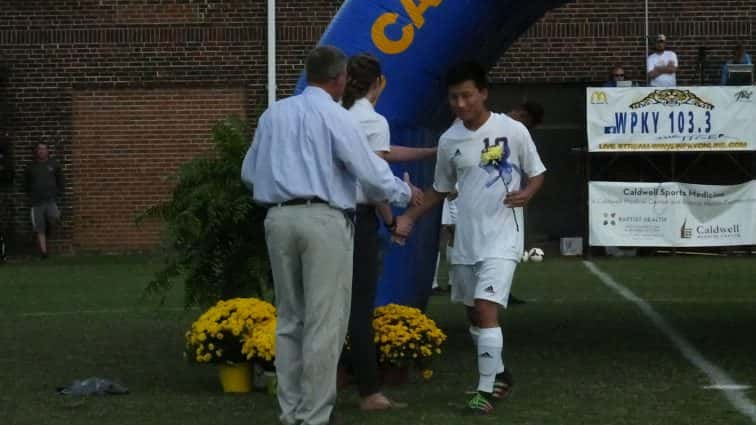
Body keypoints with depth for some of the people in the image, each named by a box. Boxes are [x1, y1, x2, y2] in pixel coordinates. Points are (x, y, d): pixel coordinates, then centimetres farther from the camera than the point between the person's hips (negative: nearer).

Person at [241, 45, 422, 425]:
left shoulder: (273, 114, 13)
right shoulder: (335, 117, -5)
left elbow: (249, 173, 20)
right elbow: (371, 173, -6)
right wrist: (404, 192, 13)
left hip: (278, 218, 6)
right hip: (323, 219, -6)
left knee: (289, 317, 13)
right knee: (324, 321, -2)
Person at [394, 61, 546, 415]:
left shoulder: (512, 130, -9)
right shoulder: (449, 140, 3)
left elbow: (537, 173, 1)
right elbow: (440, 188, 16)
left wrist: (526, 193, -20)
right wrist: (410, 217, 6)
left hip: (501, 238, -5)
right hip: (465, 239, 6)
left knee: (486, 310, -17)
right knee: (474, 313, 15)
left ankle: (485, 390, -9)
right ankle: (499, 375, 35)